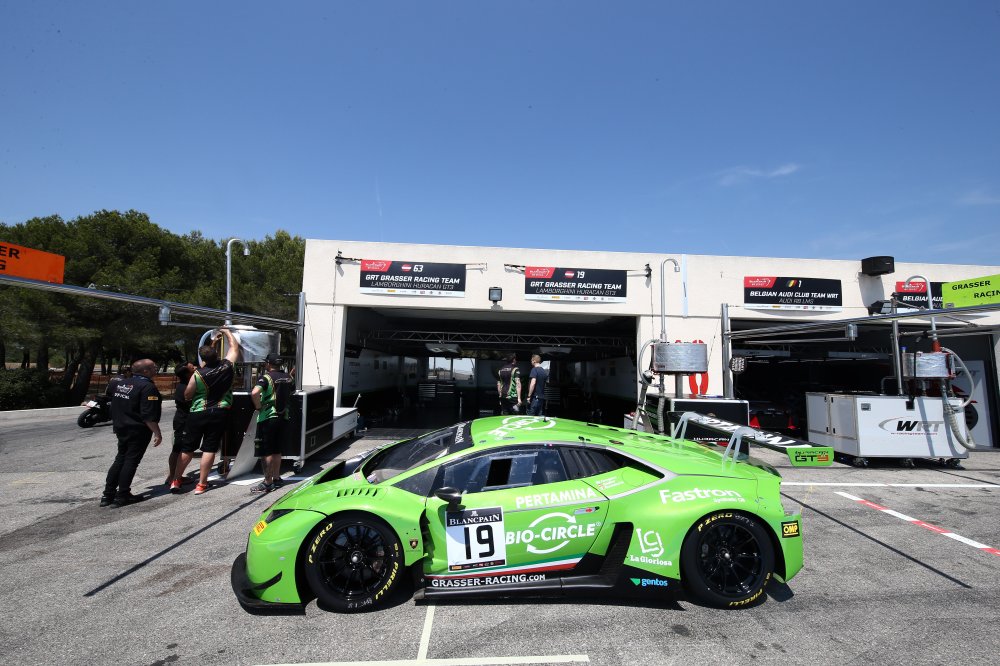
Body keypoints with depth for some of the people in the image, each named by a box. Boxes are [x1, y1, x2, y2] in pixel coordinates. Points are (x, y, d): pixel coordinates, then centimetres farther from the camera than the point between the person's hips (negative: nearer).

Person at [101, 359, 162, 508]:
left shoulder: (121, 383, 10)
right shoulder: (147, 386, -18)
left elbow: (114, 407, 18)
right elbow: (149, 415, -23)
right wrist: (157, 433, -18)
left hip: (122, 429, 8)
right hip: (139, 431, -8)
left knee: (120, 459, 17)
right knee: (131, 461, 0)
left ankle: (108, 495, 19)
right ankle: (122, 496, 5)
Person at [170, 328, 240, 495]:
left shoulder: (198, 374, -11)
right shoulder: (227, 366, -9)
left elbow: (187, 396, 1)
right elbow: (235, 347, 9)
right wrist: (226, 331, 20)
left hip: (197, 414, 0)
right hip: (219, 413, 1)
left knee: (187, 448, 13)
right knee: (209, 449, 5)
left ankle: (176, 481, 20)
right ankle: (201, 484, 8)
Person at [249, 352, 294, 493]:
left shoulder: (266, 377, -13)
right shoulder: (288, 378, 7)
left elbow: (254, 393, -29)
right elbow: (292, 393, 22)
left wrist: (258, 407, -15)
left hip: (267, 418, -7)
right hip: (283, 417, 7)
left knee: (265, 452, 1)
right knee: (277, 450, 17)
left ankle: (267, 483, 4)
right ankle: (276, 479, 25)